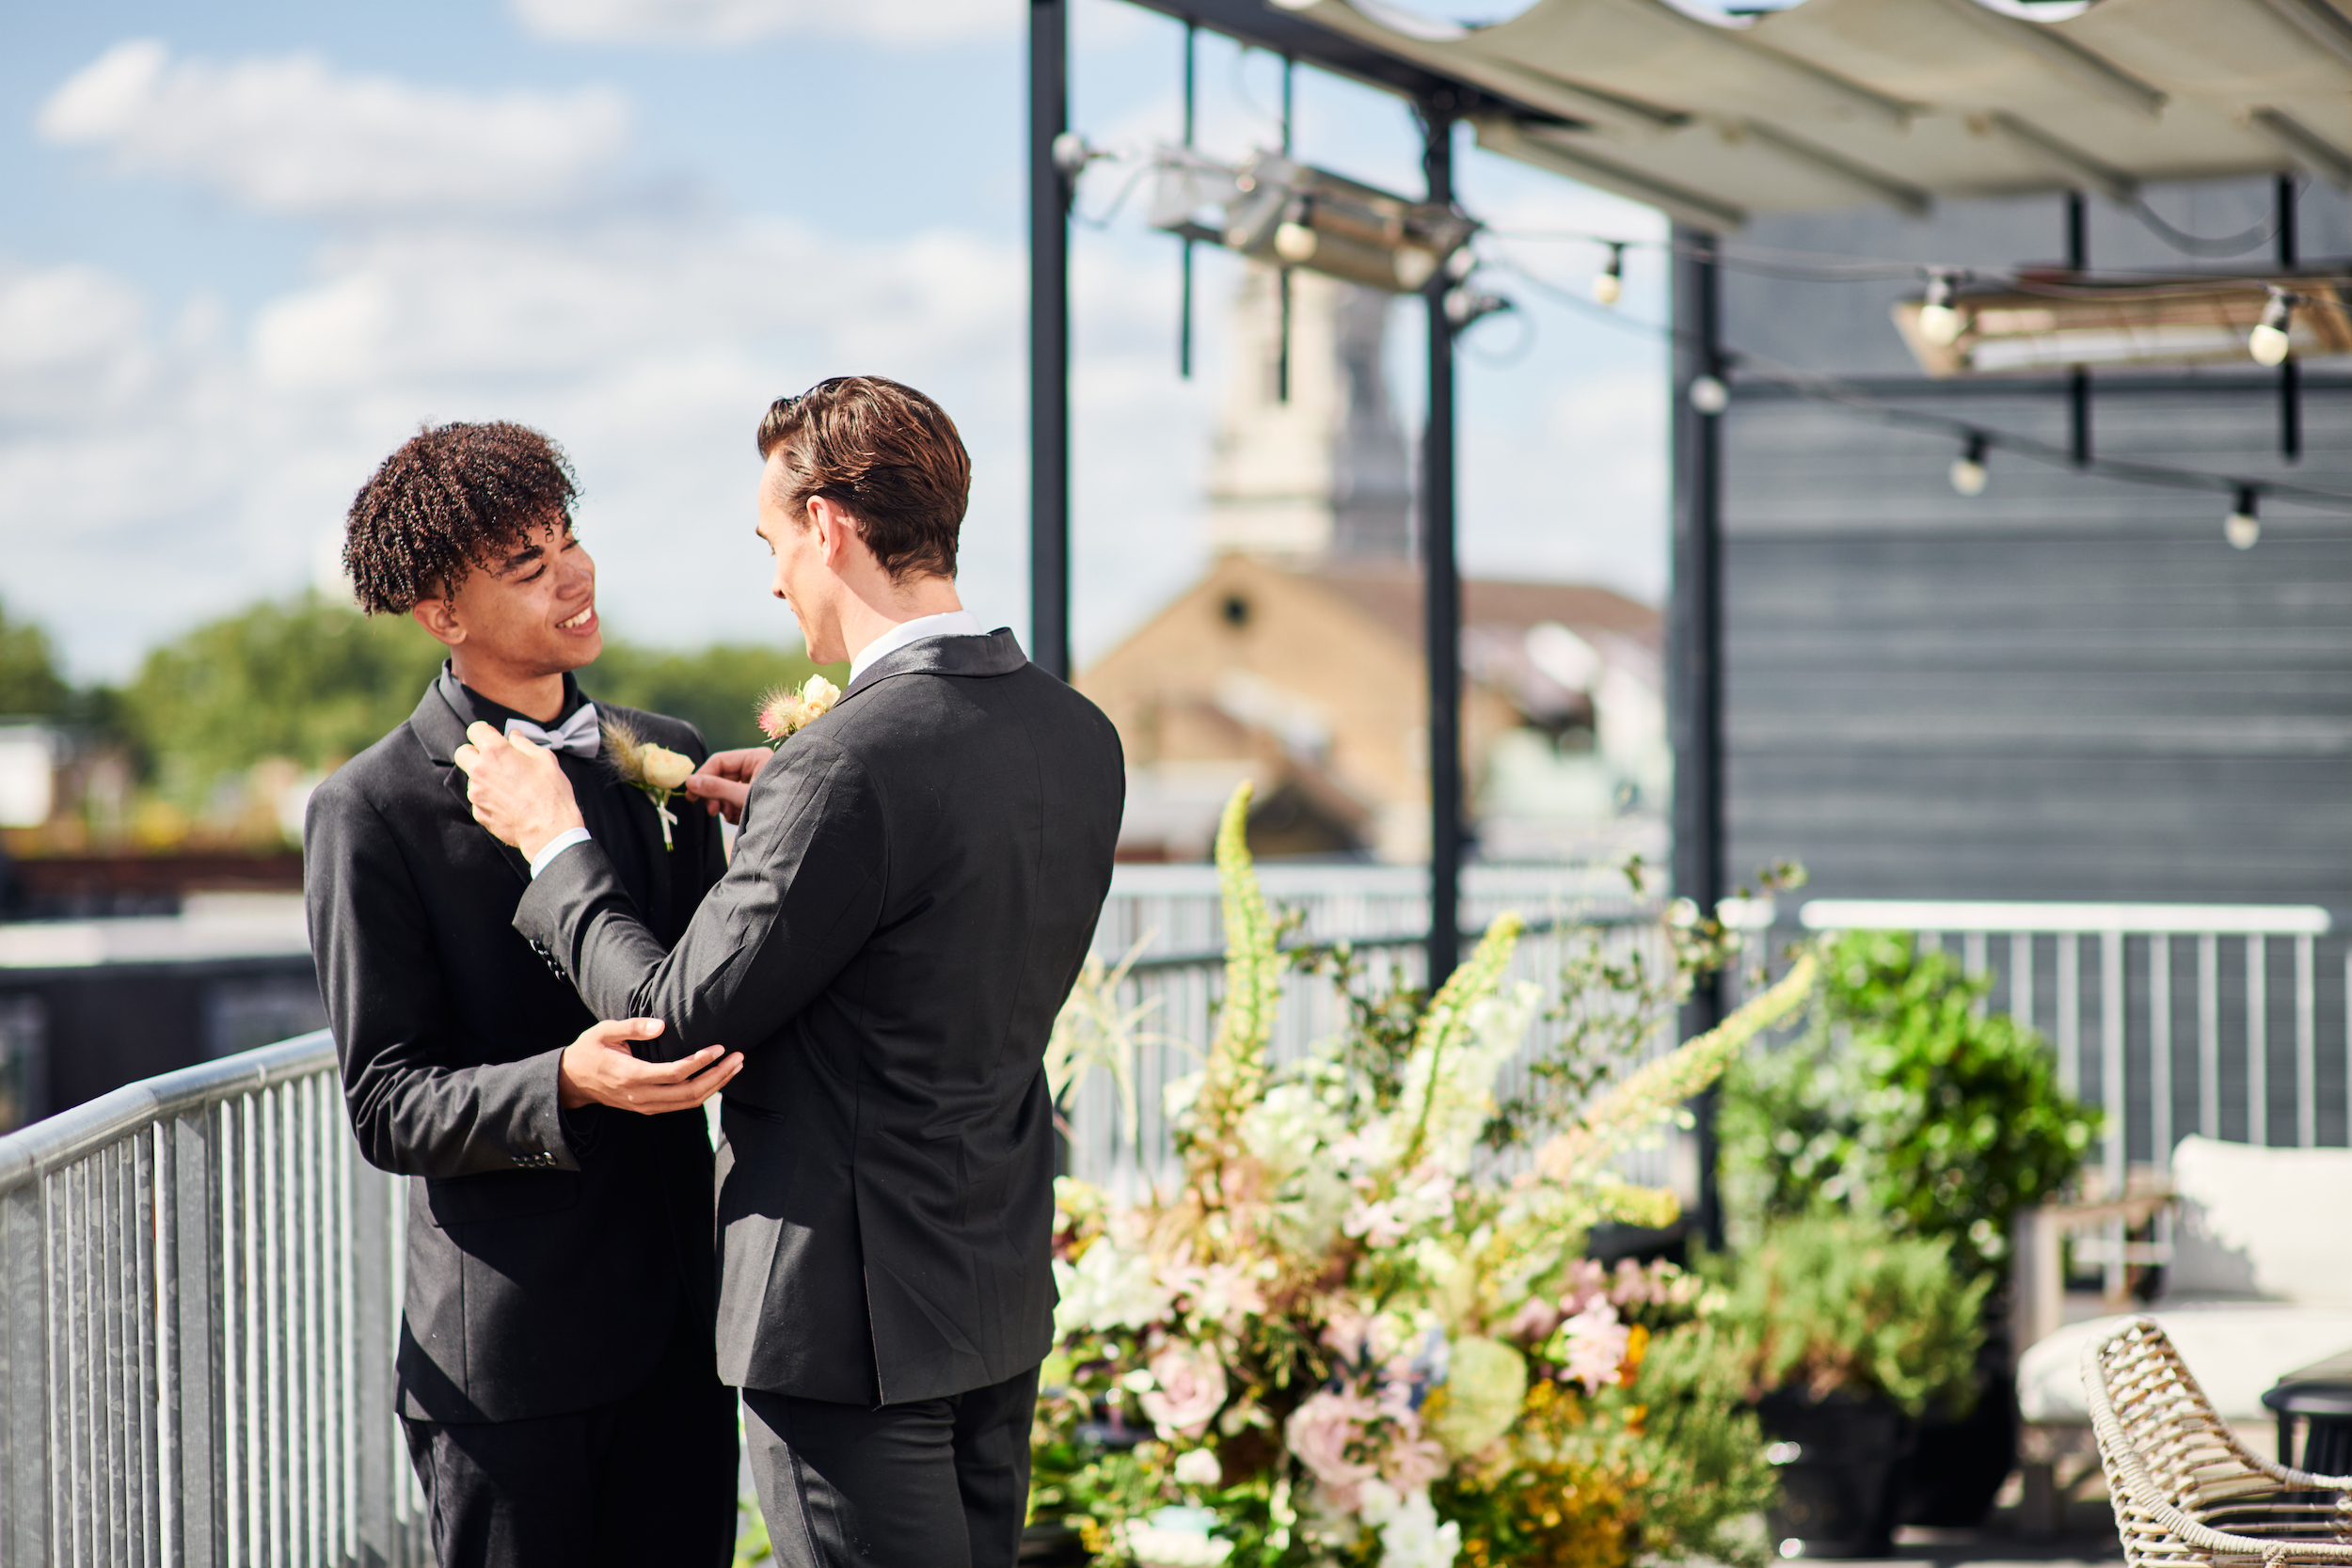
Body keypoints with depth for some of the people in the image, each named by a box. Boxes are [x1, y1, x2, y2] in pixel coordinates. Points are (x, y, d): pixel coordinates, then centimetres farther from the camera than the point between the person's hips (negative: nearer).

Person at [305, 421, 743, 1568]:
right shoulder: (371, 814, -8)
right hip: (508, 1346, -5)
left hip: (682, 1325, 5)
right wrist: (568, 1085, -29)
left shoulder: (664, 758, 10)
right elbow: (386, 1108, -11)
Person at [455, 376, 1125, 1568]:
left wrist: (556, 843, -2)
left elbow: (675, 1027, -16)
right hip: (1003, 1292, 9)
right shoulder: (1079, 737, 3)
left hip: (856, 1313, -8)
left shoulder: (846, 770, -23)